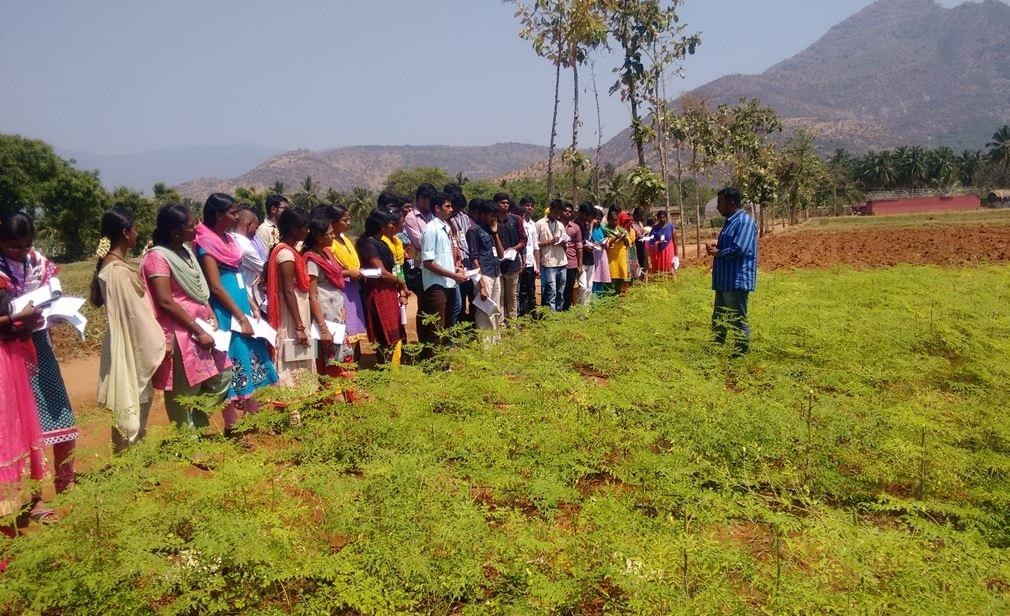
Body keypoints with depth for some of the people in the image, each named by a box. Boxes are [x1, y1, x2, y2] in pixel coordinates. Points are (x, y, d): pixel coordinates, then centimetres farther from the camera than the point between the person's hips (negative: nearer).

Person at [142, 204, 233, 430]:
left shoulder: (185, 250, 11)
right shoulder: (158, 257, -14)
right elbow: (165, 302, -20)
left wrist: (210, 314, 3)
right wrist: (198, 332, -18)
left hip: (201, 328, 8)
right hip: (180, 333, -8)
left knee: (222, 374, 12)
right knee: (185, 391, 2)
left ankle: (199, 423, 27)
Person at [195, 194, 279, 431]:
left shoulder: (228, 238, 12)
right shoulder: (207, 243, -12)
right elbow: (216, 287, -16)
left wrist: (252, 306, 9)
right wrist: (241, 317, -15)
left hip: (241, 307, 8)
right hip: (225, 313, -8)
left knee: (250, 360, 11)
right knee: (232, 365, -2)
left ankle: (253, 416, 22)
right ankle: (231, 425, 9)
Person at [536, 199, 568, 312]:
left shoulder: (561, 224, 17)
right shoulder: (540, 224, 0)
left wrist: (563, 243, -1)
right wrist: (550, 242, -12)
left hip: (562, 263, 6)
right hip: (548, 264, -6)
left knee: (561, 292, 8)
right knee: (551, 292, -7)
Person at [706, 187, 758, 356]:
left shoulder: (745, 221, -16)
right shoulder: (731, 221, 16)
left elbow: (739, 249, -26)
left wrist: (717, 252, -12)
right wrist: (716, 247, 6)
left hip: (737, 280, -10)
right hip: (725, 280, 10)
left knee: (737, 319, -2)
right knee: (719, 317, 18)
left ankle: (741, 353, 6)